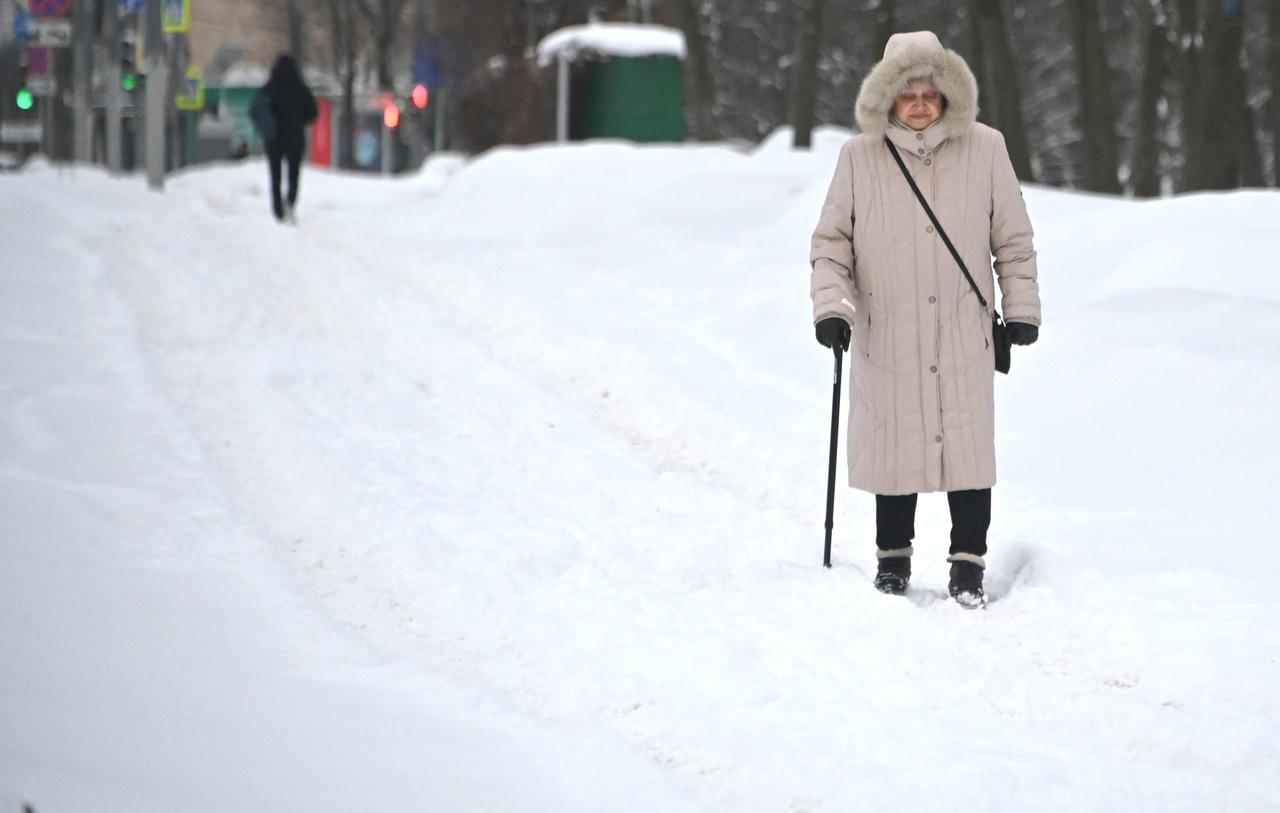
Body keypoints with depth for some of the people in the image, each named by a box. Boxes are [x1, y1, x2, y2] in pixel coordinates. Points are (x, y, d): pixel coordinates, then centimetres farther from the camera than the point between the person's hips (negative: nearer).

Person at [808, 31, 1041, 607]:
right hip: (887, 337, 0)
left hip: (964, 335, 0)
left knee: (968, 445, -3)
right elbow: (830, 241, 7)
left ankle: (968, 562, 7)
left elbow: (1013, 239, 9)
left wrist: (1021, 309, 9)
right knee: (894, 444, 6)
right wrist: (830, 305, -5)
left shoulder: (984, 149, 1)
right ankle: (893, 556, 22)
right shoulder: (860, 157, 1)